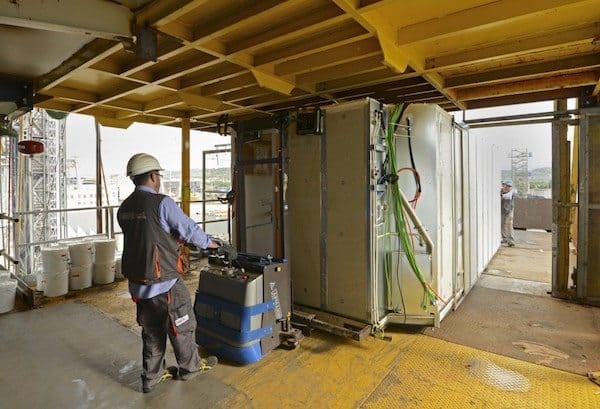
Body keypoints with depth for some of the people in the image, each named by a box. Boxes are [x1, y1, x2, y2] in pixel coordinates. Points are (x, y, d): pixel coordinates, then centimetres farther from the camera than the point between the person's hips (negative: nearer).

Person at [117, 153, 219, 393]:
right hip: (164, 281, -7)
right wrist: (209, 243, 3)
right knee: (181, 325, 14)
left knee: (151, 329, 21)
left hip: (138, 281, 7)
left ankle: (152, 376, 34)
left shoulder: (124, 208, 4)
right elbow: (189, 229, -14)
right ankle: (190, 367, 33)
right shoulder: (162, 203, -19)